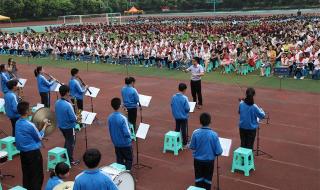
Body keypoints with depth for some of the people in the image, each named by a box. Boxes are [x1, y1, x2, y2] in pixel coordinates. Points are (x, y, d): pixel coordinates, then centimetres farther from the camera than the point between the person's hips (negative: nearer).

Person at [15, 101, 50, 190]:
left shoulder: (18, 123, 1)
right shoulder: (30, 125, -24)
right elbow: (40, 137, -9)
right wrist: (45, 126, 1)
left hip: (23, 152, 8)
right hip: (33, 153, -8)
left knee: (26, 174, 17)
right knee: (37, 176, 5)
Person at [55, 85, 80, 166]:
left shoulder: (57, 103, -4)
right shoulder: (68, 105, -28)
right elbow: (73, 118, -26)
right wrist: (76, 117, -3)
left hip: (61, 125, 8)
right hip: (69, 127, -7)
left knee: (67, 140, 27)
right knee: (71, 143, 8)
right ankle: (71, 160, 16)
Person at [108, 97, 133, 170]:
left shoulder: (110, 117, -6)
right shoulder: (122, 118, -26)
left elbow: (110, 131, 6)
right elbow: (126, 133, -24)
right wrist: (129, 137, -3)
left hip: (116, 143, 6)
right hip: (125, 143, -6)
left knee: (119, 160, 18)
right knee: (129, 160, 10)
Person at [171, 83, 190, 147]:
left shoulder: (174, 97, -6)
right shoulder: (184, 98, -21)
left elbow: (172, 105, 3)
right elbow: (187, 108, -19)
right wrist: (187, 111, 3)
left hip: (176, 116, 5)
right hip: (183, 116, -5)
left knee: (177, 128, 18)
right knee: (184, 129, 7)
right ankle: (184, 142, 17)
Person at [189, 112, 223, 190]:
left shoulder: (195, 133, -16)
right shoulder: (214, 134, -20)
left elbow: (192, 147, -4)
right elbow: (218, 151, -14)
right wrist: (216, 153, 9)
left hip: (198, 160, 1)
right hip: (209, 160, -1)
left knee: (198, 179, 18)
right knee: (208, 180, 17)